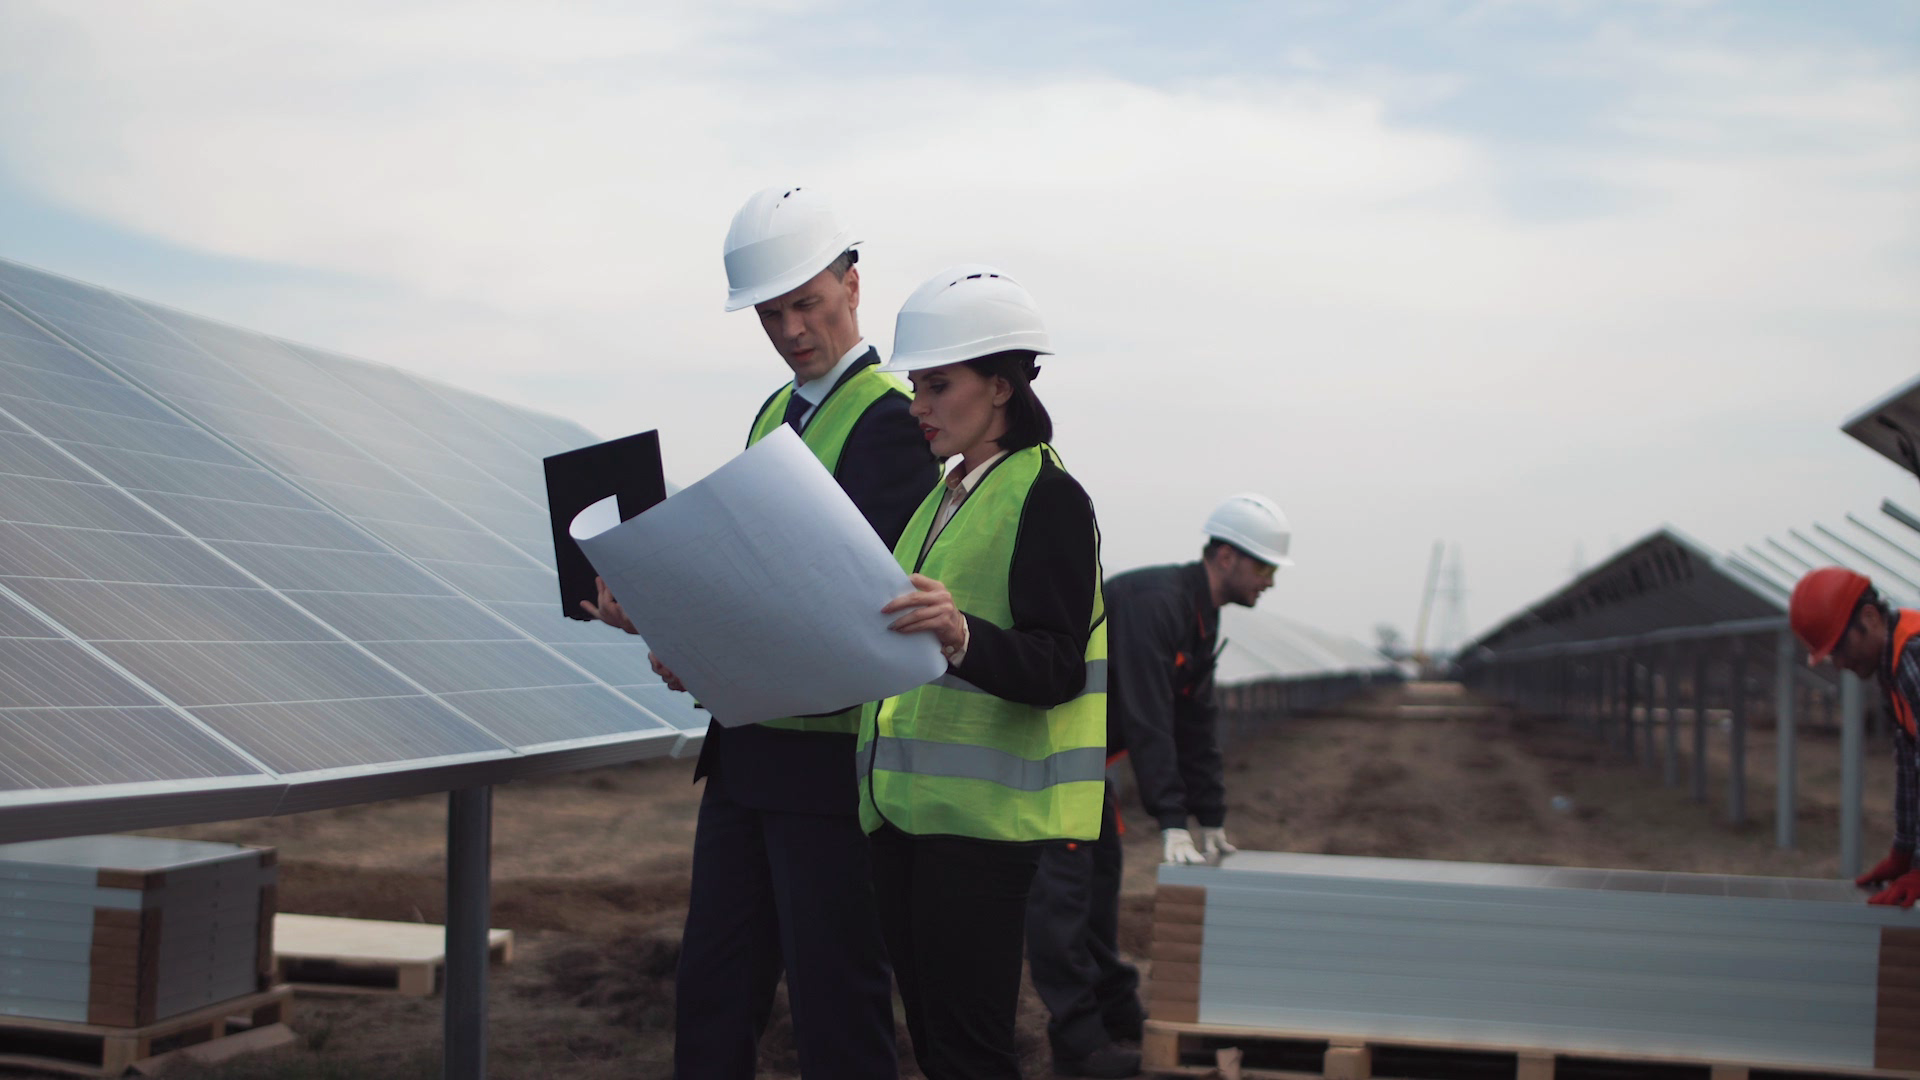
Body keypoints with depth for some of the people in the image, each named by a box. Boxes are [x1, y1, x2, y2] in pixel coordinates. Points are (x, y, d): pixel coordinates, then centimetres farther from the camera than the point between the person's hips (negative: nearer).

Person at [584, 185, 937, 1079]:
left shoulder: (889, 418, -12)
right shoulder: (773, 415, 16)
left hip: (831, 758, -8)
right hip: (747, 749, 9)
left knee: (835, 1007, 0)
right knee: (712, 997, 14)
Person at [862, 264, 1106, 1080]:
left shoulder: (1049, 498, -9)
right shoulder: (944, 497, 17)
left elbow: (1054, 670, -19)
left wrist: (960, 635, -36)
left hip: (983, 818, -8)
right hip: (905, 801, 9)